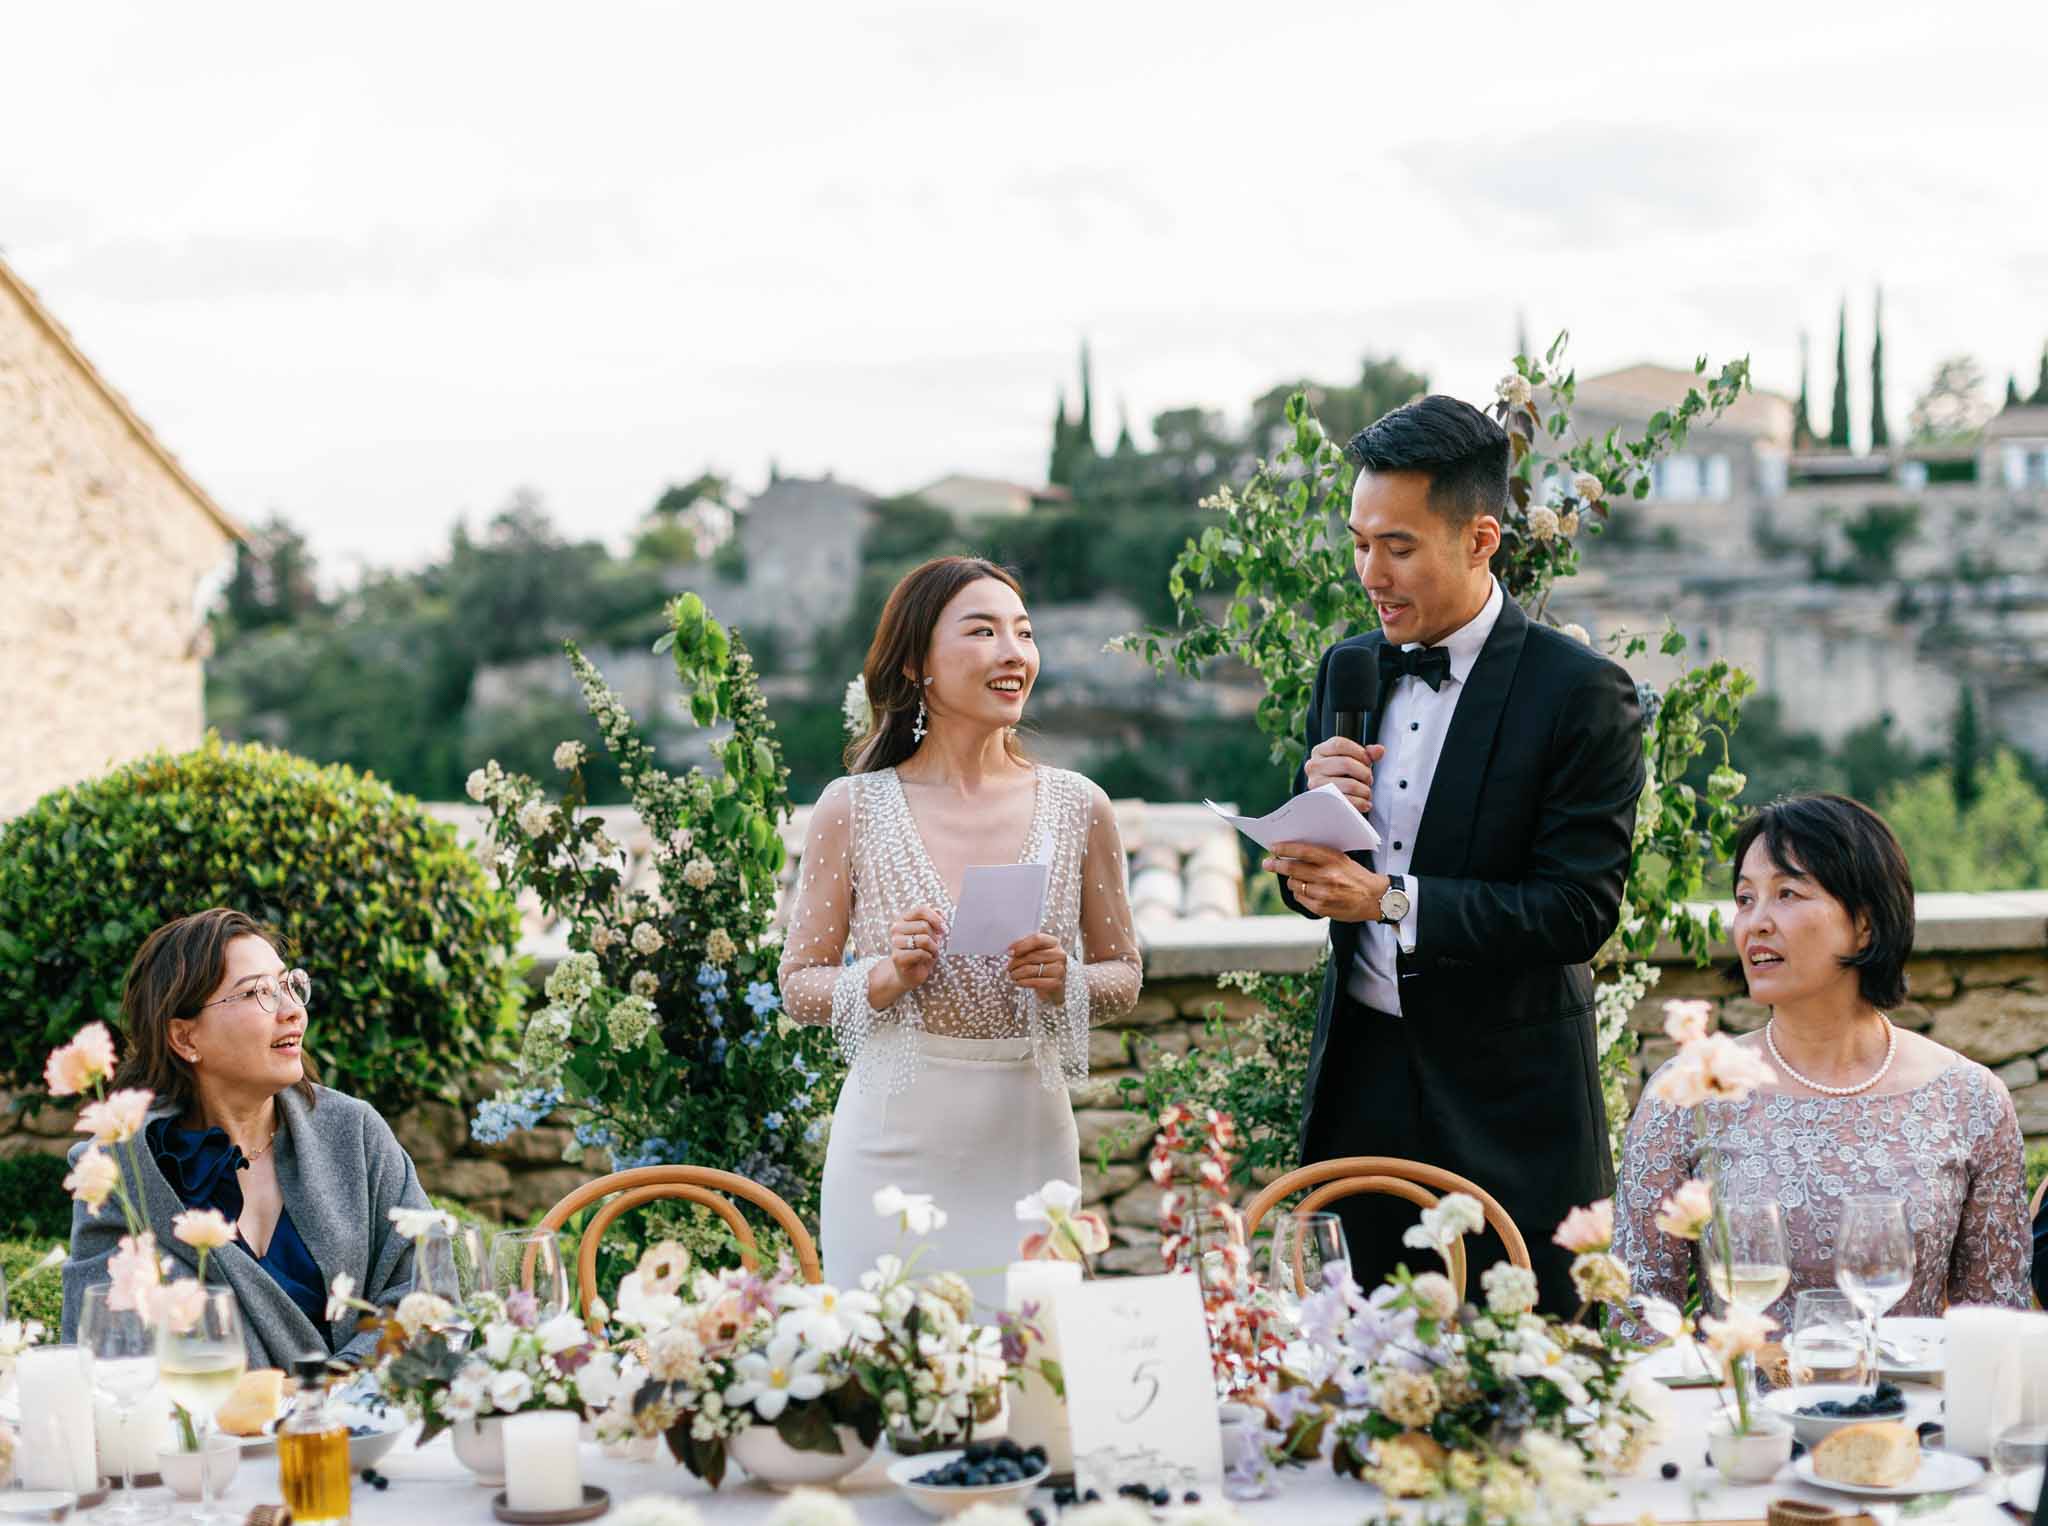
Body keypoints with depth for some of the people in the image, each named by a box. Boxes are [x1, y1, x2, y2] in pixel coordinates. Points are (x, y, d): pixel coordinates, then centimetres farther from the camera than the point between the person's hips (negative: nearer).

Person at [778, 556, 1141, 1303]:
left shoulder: (1077, 807, 3)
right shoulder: (852, 809, -1)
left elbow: (1123, 976, 11)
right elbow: (799, 986, 4)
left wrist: (1066, 982, -9)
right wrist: (887, 977, -14)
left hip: (1026, 1142, 1)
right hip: (894, 1148, -1)